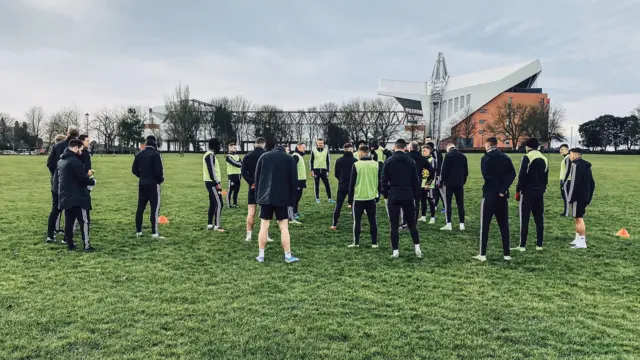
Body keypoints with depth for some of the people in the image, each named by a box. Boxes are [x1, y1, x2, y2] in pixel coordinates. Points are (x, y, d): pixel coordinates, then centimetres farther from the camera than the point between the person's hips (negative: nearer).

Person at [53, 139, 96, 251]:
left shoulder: (60, 161, 15)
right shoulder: (75, 161, -15)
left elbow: (56, 180, 20)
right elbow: (83, 179, -16)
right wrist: (92, 181, 2)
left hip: (65, 198, 9)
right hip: (78, 198, -9)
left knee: (68, 222, 11)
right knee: (84, 221, -4)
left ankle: (70, 245, 15)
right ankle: (86, 245, -5)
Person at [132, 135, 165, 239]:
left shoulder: (139, 154, 8)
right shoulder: (155, 154, -13)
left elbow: (134, 170, 10)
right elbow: (159, 170, -18)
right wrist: (160, 179, 0)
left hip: (142, 183, 7)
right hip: (153, 184, -7)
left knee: (140, 207, 12)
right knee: (155, 207, -4)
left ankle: (138, 231, 17)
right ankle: (154, 233, -7)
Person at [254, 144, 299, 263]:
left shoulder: (263, 157, 9)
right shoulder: (290, 159, 4)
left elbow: (257, 177, 8)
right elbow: (294, 181, 0)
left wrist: (257, 196, 12)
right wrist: (292, 200, 4)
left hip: (265, 197, 2)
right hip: (282, 199, -2)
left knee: (264, 227, 6)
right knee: (284, 227, 2)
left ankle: (261, 255, 9)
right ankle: (288, 255, 3)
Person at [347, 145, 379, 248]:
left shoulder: (356, 164, -8)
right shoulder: (376, 164, 2)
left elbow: (352, 183, -5)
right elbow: (379, 181, 8)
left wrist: (350, 198, 3)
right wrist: (377, 195, 18)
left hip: (359, 197, -3)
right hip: (372, 197, 3)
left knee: (357, 221, 7)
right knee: (373, 221, 9)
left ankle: (356, 242, 9)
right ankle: (374, 243, 11)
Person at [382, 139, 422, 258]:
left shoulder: (388, 161, -2)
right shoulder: (411, 161, 3)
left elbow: (384, 181, -1)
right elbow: (416, 180, 5)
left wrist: (385, 195, 9)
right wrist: (415, 195, 12)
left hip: (393, 197, -1)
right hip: (408, 196, 2)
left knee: (394, 225, 2)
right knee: (411, 223, 12)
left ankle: (395, 251, 2)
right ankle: (417, 248, 10)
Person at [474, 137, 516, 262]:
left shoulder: (485, 158, -5)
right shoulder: (505, 158, 9)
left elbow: (486, 176, -17)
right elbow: (512, 174, -3)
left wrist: (497, 189, -9)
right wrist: (503, 188, -9)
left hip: (490, 195, -5)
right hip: (502, 195, 5)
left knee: (484, 225, 1)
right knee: (504, 225, 11)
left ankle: (482, 254, 0)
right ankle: (507, 254, 12)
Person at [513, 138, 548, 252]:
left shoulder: (527, 158, -10)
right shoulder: (544, 159, 11)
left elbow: (522, 176, -13)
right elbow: (546, 178, 15)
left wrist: (518, 191, -7)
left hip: (527, 192, -6)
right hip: (539, 193, 6)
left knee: (524, 219, -3)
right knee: (539, 219, 11)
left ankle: (522, 246, -2)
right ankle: (539, 245, 15)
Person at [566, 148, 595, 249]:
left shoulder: (576, 165, -14)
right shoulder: (586, 166, 15)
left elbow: (574, 183, -20)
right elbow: (592, 183, 20)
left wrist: (570, 198, -16)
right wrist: (589, 197, 23)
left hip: (578, 197, -9)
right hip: (585, 197, 9)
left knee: (579, 219, -6)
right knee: (578, 218, 18)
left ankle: (582, 242, -4)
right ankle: (578, 239, 25)